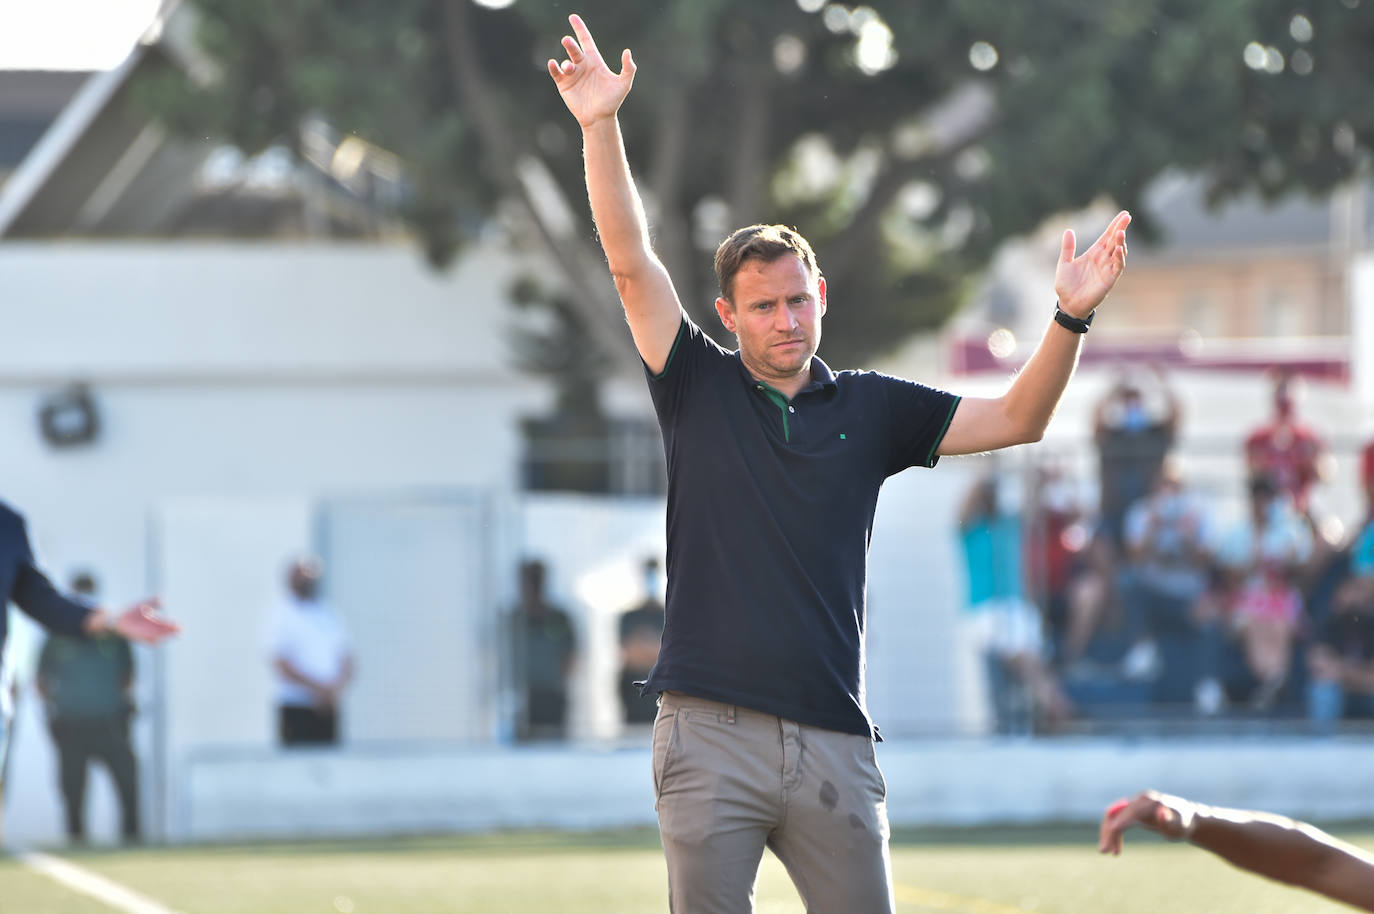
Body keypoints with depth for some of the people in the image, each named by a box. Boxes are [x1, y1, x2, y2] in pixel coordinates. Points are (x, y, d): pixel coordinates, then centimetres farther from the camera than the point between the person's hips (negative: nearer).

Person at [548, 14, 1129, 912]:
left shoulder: (870, 407, 12)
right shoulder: (700, 388, 8)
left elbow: (1015, 420, 9)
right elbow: (632, 263, -1)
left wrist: (1070, 318, -7)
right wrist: (602, 129, -13)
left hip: (834, 737, 2)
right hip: (711, 735, -2)